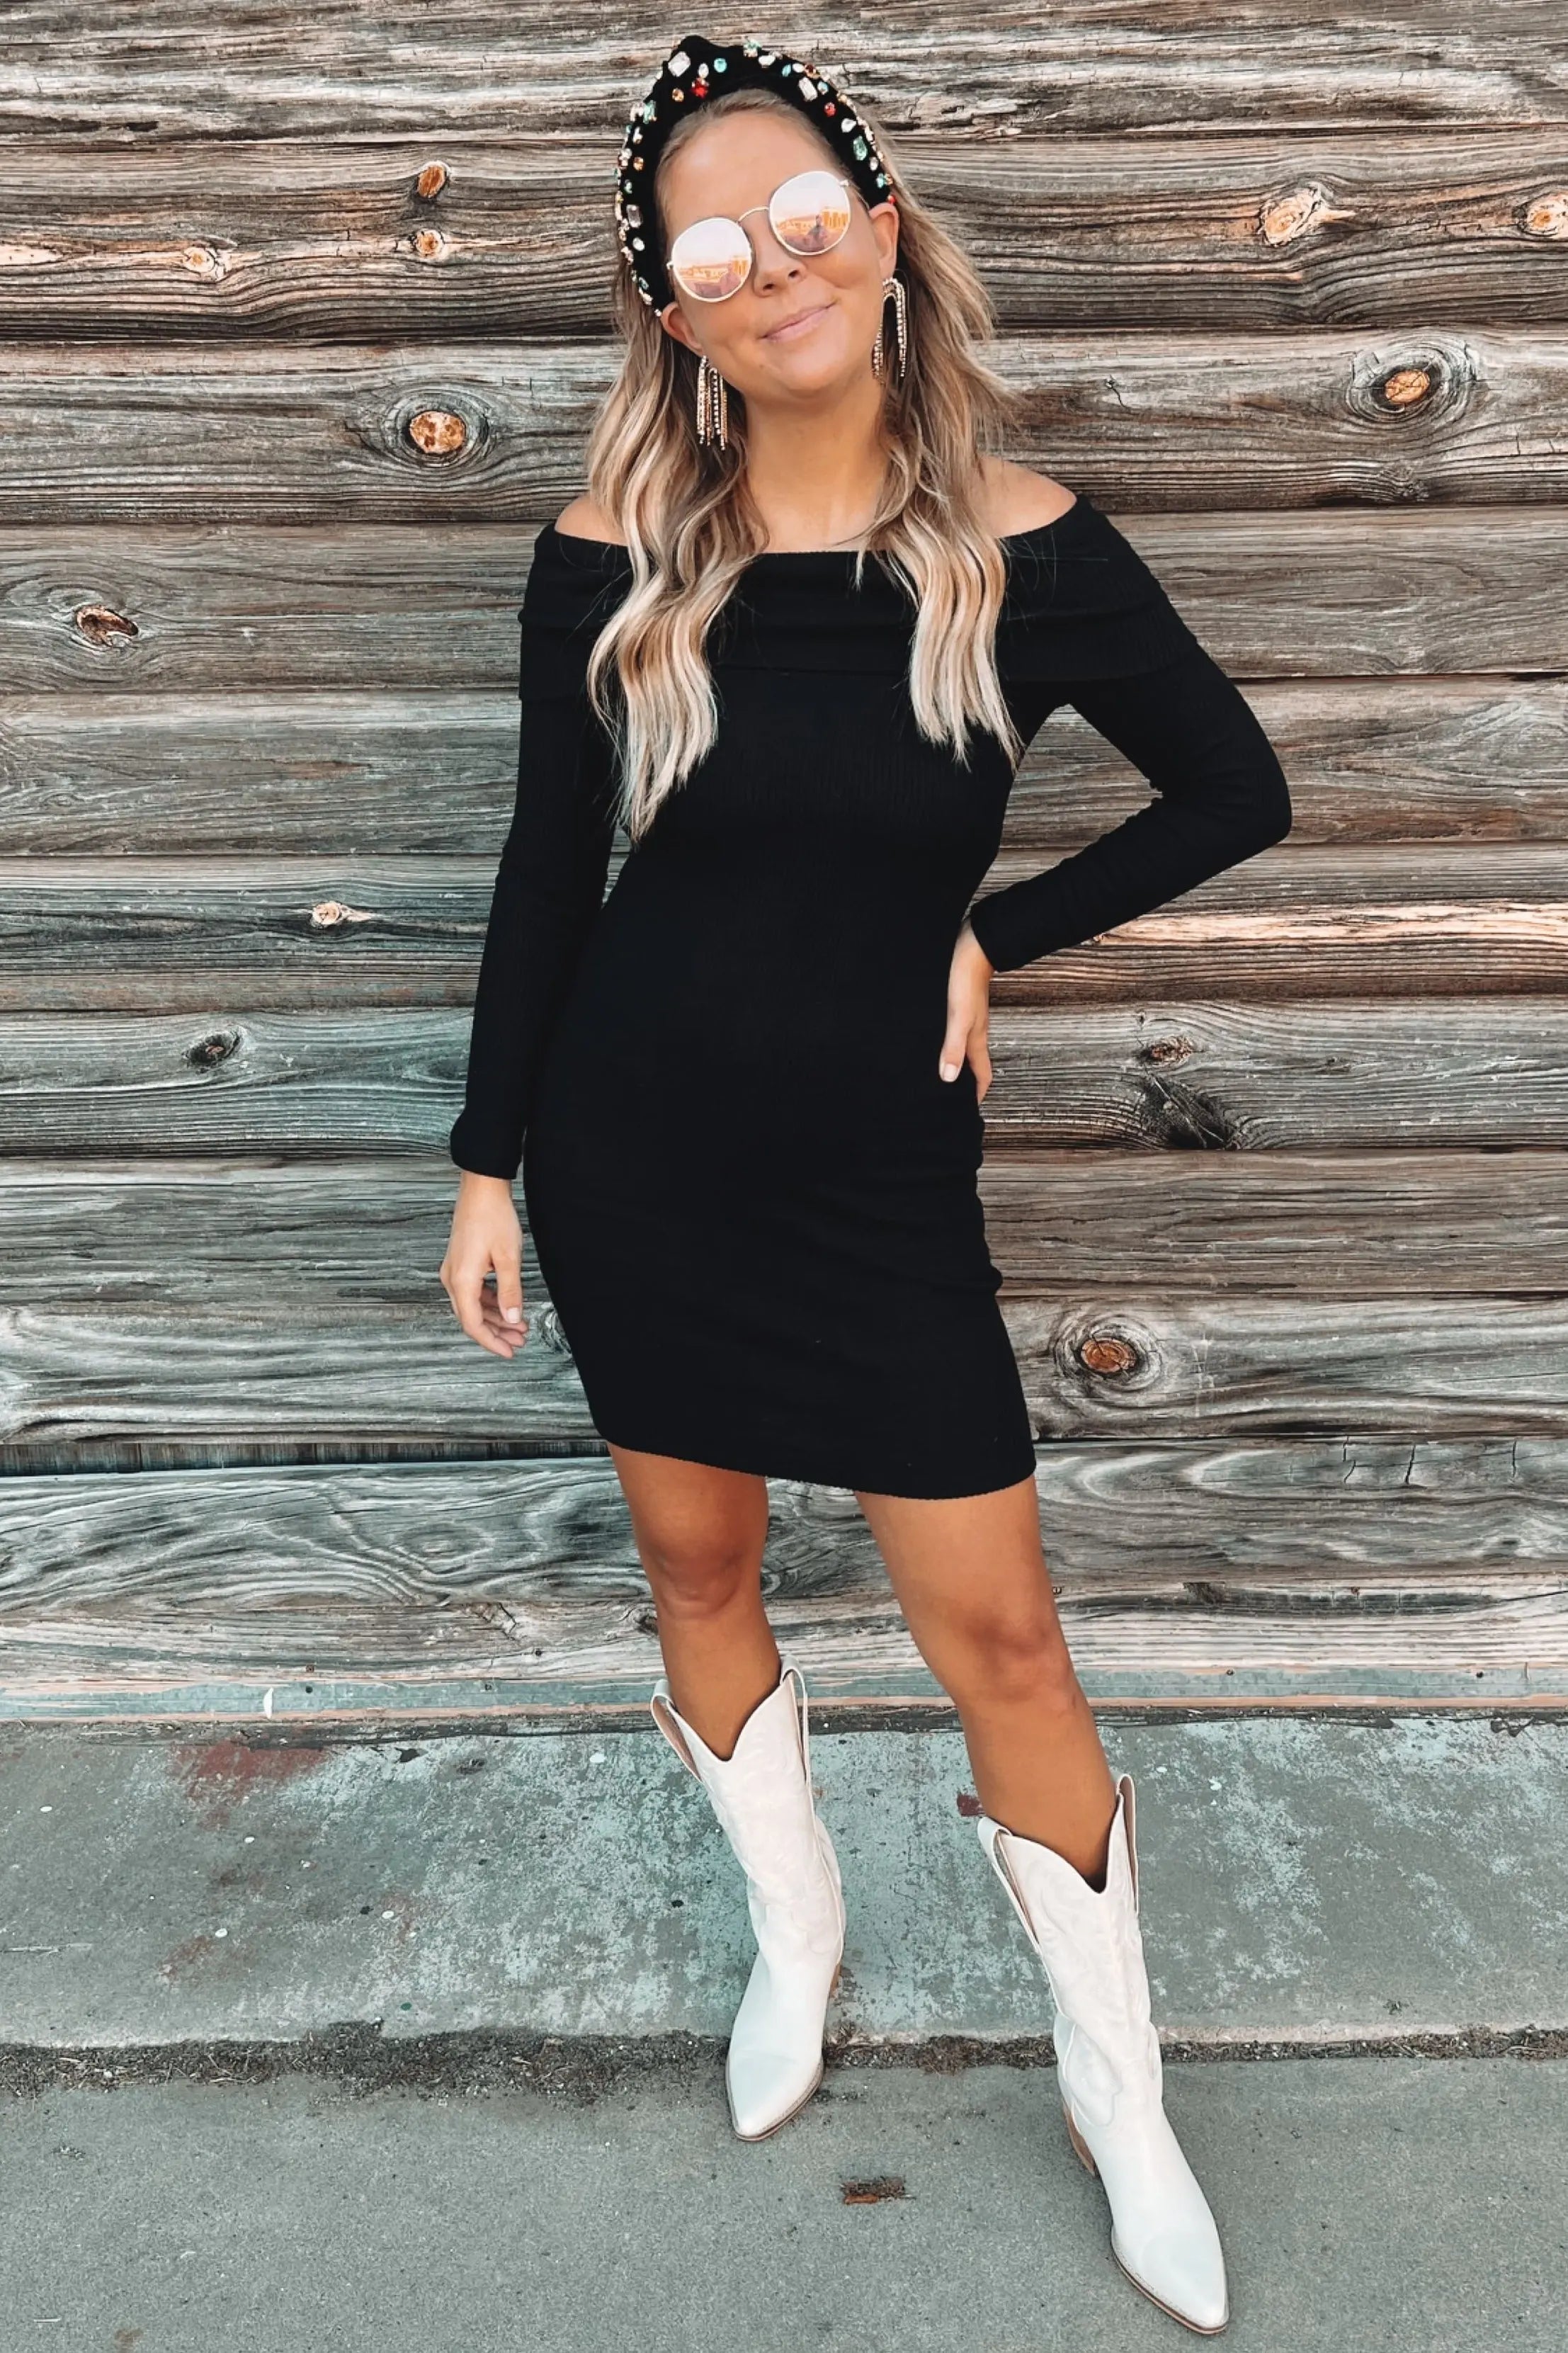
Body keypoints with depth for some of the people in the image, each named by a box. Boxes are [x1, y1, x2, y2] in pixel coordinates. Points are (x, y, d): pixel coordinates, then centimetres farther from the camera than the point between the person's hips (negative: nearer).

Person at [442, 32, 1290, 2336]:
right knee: (698, 1567, 16)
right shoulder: (613, 560, -3)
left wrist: (995, 933, -4)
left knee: (999, 1632, 3)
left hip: (880, 1174, -1)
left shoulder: (1024, 544, -6)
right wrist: (489, 1159, 4)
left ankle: (1118, 2089, 29)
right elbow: (546, 878, 3)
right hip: (631, 1147, 2)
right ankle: (798, 1922, 46)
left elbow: (1236, 793, 3)